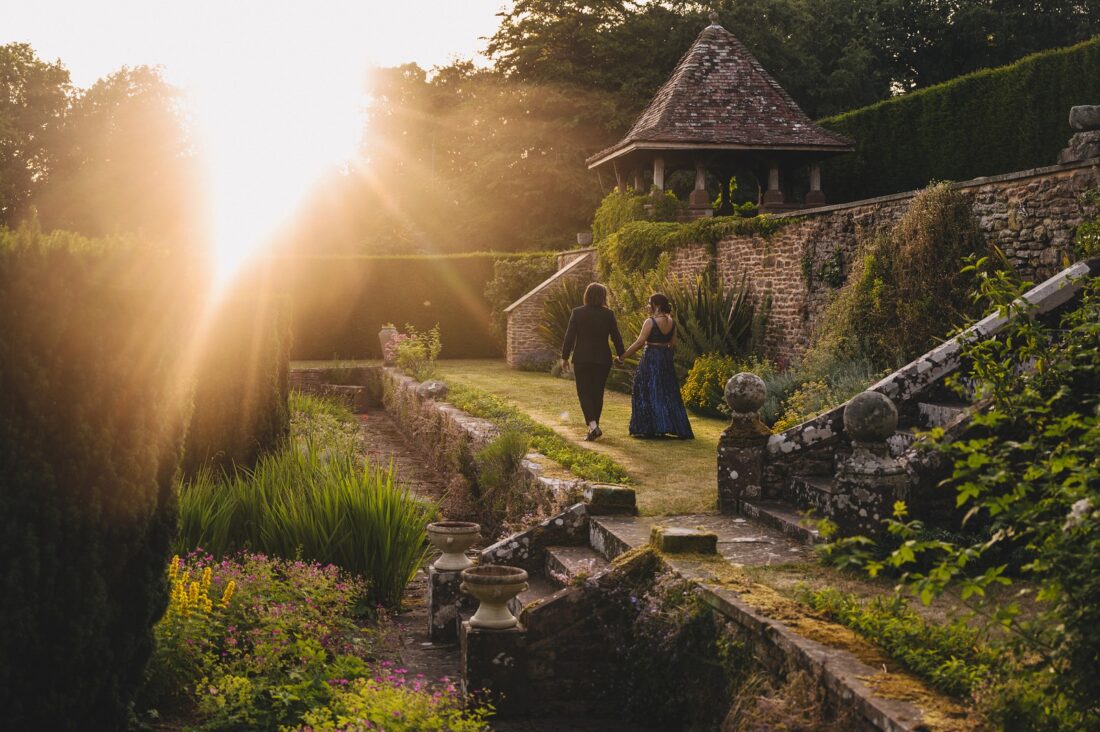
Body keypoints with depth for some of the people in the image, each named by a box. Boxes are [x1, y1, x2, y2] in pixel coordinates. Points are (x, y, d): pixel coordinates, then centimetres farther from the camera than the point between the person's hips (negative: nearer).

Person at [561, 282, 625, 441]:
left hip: (582, 359, -1)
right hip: (602, 359, 1)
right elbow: (616, 337, 1)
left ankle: (592, 425, -15)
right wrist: (621, 355, 14)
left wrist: (564, 357, 2)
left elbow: (569, 336, -6)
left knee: (584, 392, 3)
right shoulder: (608, 314, -3)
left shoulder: (577, 313, -6)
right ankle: (594, 426, 19)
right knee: (597, 393, 13)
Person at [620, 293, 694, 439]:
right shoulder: (671, 322, 5)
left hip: (651, 360, -6)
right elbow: (673, 343, 9)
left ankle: (645, 428, -1)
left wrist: (623, 355, -9)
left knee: (647, 393, 1)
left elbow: (640, 342, -16)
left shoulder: (650, 321, -14)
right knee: (668, 393, 11)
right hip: (666, 360, 6)